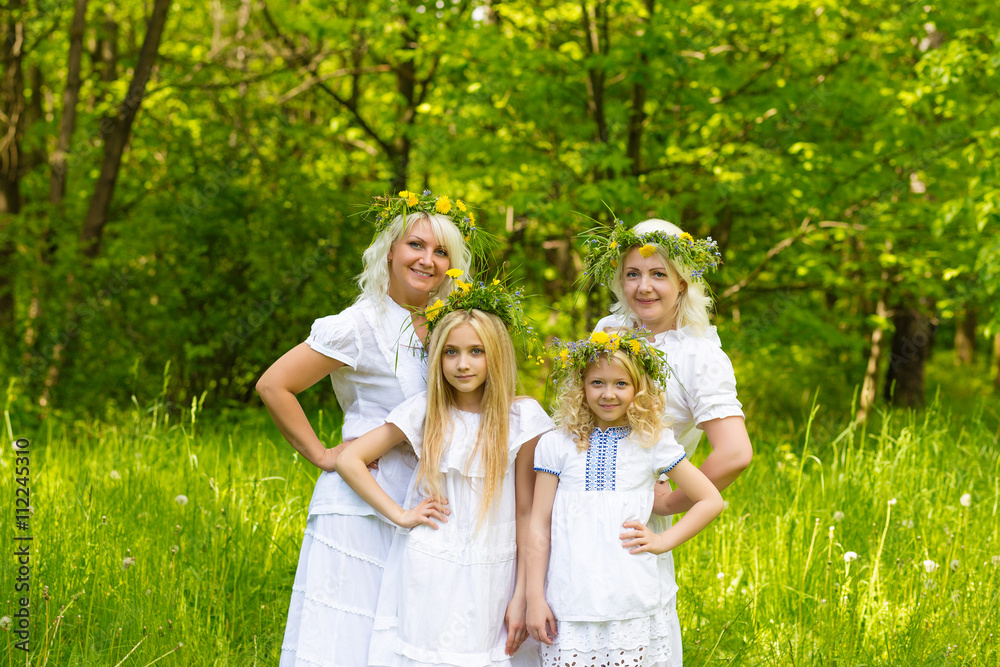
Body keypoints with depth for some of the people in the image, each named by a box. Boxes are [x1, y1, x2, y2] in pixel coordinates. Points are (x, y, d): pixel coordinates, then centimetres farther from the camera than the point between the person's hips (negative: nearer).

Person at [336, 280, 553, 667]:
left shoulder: (521, 418, -4)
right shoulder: (425, 412, 0)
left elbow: (527, 512, -3)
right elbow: (349, 460, 3)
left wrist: (521, 595, -4)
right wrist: (400, 515, -5)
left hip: (489, 578, -1)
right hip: (427, 575, 1)